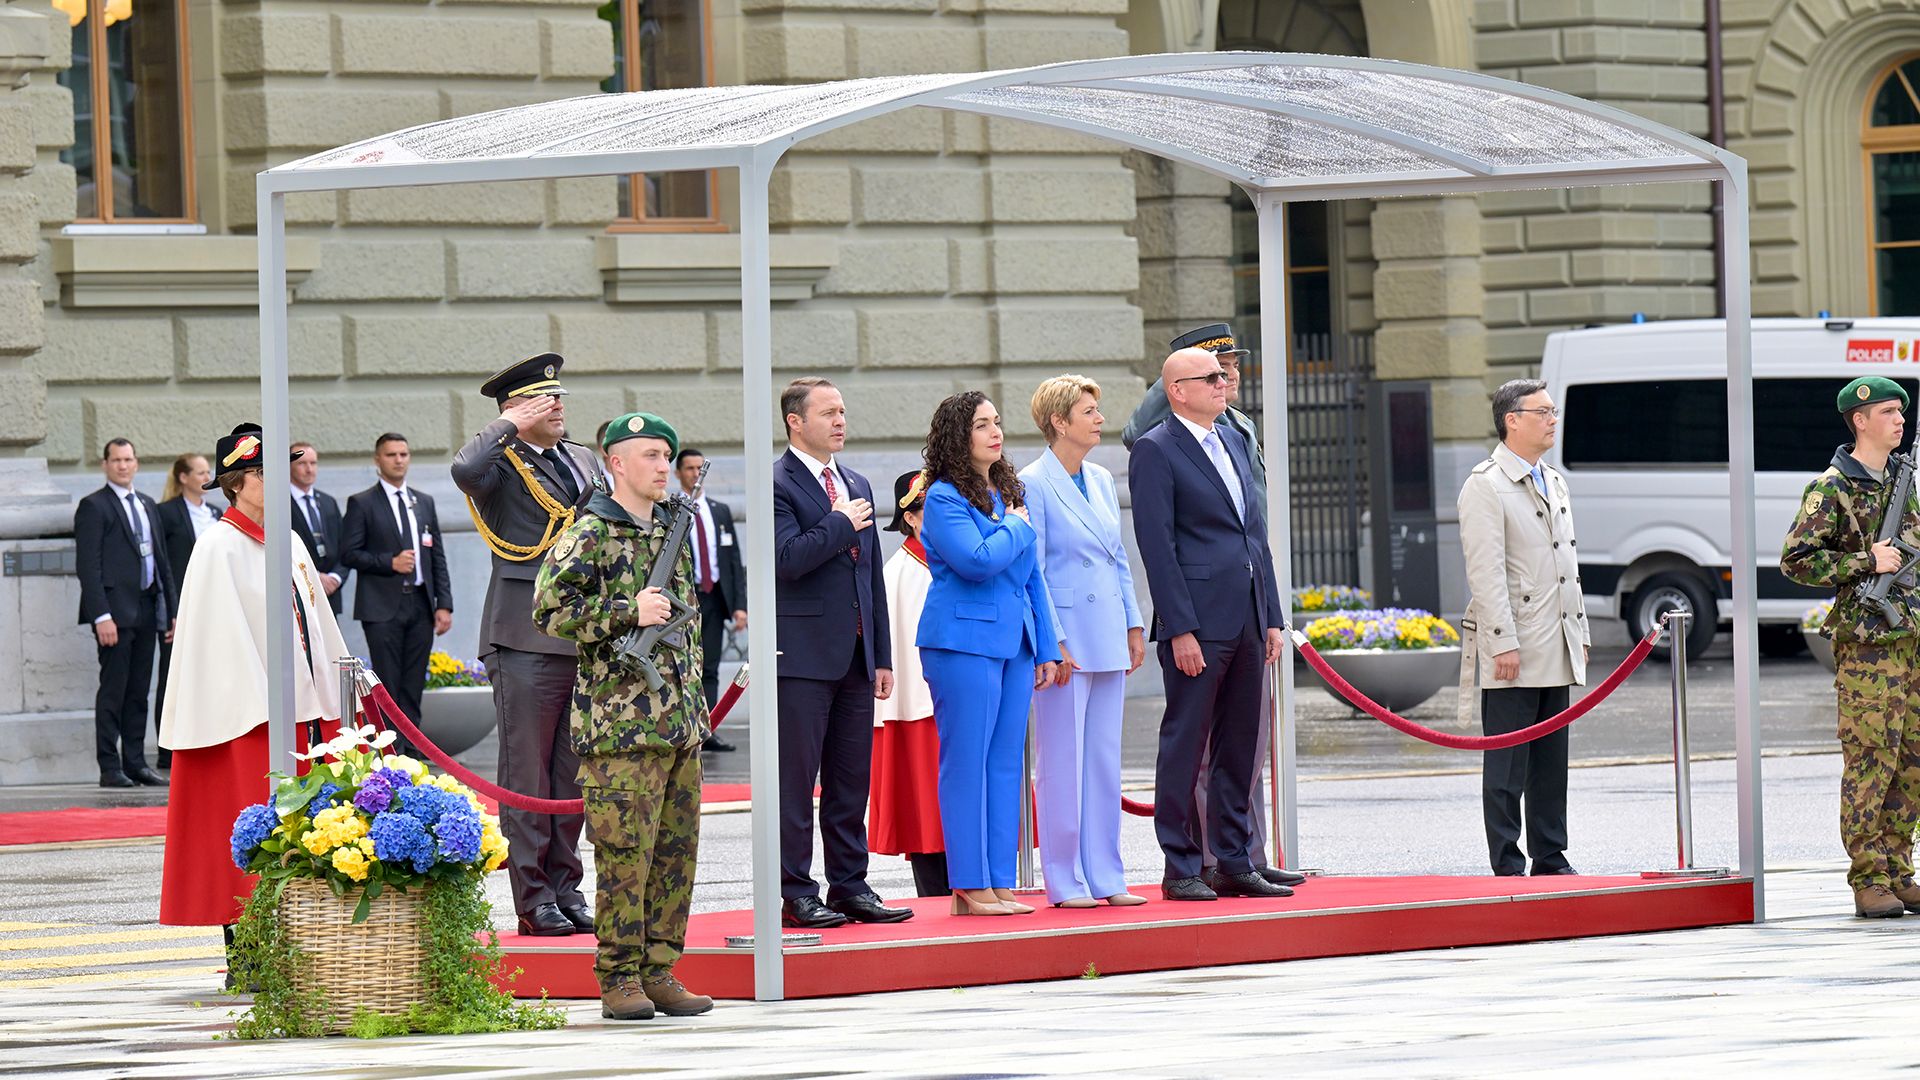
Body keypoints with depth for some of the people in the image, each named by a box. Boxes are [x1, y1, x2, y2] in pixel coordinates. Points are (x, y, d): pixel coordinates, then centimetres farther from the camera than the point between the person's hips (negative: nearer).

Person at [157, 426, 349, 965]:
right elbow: (227, 633, -14)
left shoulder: (289, 542, 15)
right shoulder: (220, 547, -8)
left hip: (299, 705, 8)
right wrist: (257, 710, -20)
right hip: (245, 715, -8)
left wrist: (334, 694, 16)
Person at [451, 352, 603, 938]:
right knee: (527, 774, -3)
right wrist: (511, 426, -17)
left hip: (586, 638, 7)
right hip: (526, 641, -7)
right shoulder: (502, 463, -5)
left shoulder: (585, 461, 17)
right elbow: (466, 470, -30)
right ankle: (533, 898, 0)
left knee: (574, 774, 10)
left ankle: (565, 886, 17)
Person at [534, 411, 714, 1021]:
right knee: (625, 852, -7)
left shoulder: (672, 532, 18)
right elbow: (550, 610, -15)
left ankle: (659, 973, 13)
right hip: (620, 721, -8)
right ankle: (620, 980, -2)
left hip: (679, 720, 8)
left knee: (675, 850, 7)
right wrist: (628, 613, -19)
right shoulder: (589, 536, -6)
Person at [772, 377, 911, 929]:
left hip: (854, 655, 7)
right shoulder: (777, 484, -7)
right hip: (803, 654, -7)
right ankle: (795, 893, -2)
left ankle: (850, 887, 15)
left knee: (852, 779, 10)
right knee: (796, 779, -4)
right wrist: (842, 524, -10)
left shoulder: (856, 486, 18)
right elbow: (788, 558, -21)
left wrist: (882, 656, 16)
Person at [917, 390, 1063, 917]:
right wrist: (1018, 527, -5)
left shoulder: (1012, 492, 16)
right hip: (963, 641, -8)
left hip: (1014, 643, 8)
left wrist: (1046, 648, 16)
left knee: (1006, 763, 7)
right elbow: (978, 561, -22)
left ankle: (999, 884, 10)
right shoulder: (944, 498, -8)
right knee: (966, 761, -5)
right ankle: (969, 887, -3)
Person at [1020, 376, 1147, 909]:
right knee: (1062, 761, -3)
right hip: (1064, 637, -7)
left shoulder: (1101, 481, 13)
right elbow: (1030, 573, -11)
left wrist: (1134, 625, 12)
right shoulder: (1032, 484, -9)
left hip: (1107, 639, 7)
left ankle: (1105, 877, 12)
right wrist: (1052, 643, -15)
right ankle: (1065, 881, 1)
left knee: (1105, 759, 8)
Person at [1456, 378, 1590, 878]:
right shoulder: (1485, 486, -9)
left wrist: (1579, 632, 18)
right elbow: (1486, 572, -15)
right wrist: (1504, 644, -20)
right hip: (1513, 657, -8)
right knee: (1507, 766, -4)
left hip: (1557, 655, 8)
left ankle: (1551, 859, 16)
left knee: (1551, 762, 11)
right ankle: (1507, 865, -2)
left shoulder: (1554, 483, 18)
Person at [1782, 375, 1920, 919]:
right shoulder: (1833, 488, -7)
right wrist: (1867, 563, -15)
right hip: (1866, 643, -7)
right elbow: (1796, 561, -12)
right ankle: (1869, 881, -5)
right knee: (1869, 762, -7)